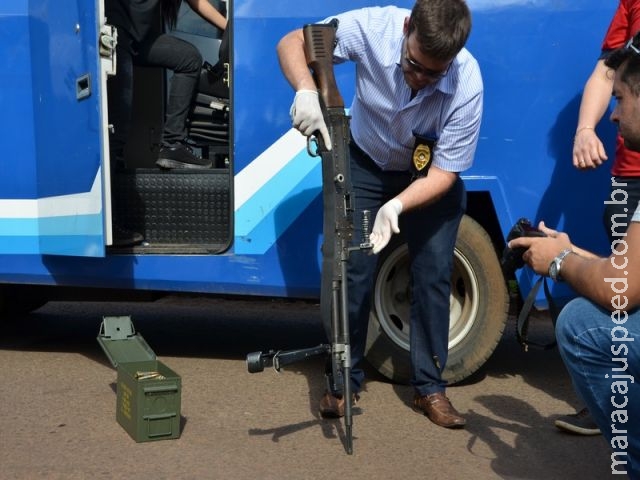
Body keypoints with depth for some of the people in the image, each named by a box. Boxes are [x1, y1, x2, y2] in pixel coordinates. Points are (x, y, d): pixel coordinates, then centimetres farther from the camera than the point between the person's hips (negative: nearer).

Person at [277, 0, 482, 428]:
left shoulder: (467, 85, -33)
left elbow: (444, 173, -24)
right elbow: (292, 44, -19)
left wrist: (397, 205, -42)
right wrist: (306, 91, -40)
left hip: (431, 175, 0)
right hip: (366, 163, 1)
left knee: (434, 276, -4)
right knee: (354, 271, -5)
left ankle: (430, 387, 11)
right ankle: (346, 379, 10)